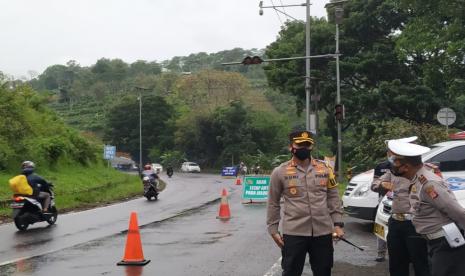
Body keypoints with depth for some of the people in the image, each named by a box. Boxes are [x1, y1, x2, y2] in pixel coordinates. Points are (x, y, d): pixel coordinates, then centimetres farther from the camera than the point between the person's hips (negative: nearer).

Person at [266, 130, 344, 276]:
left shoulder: (324, 168, 6)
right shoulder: (280, 172, -2)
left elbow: (333, 198, 8)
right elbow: (273, 204, 3)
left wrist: (338, 224, 1)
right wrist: (273, 229, 1)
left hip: (323, 232, 3)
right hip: (293, 233, -2)